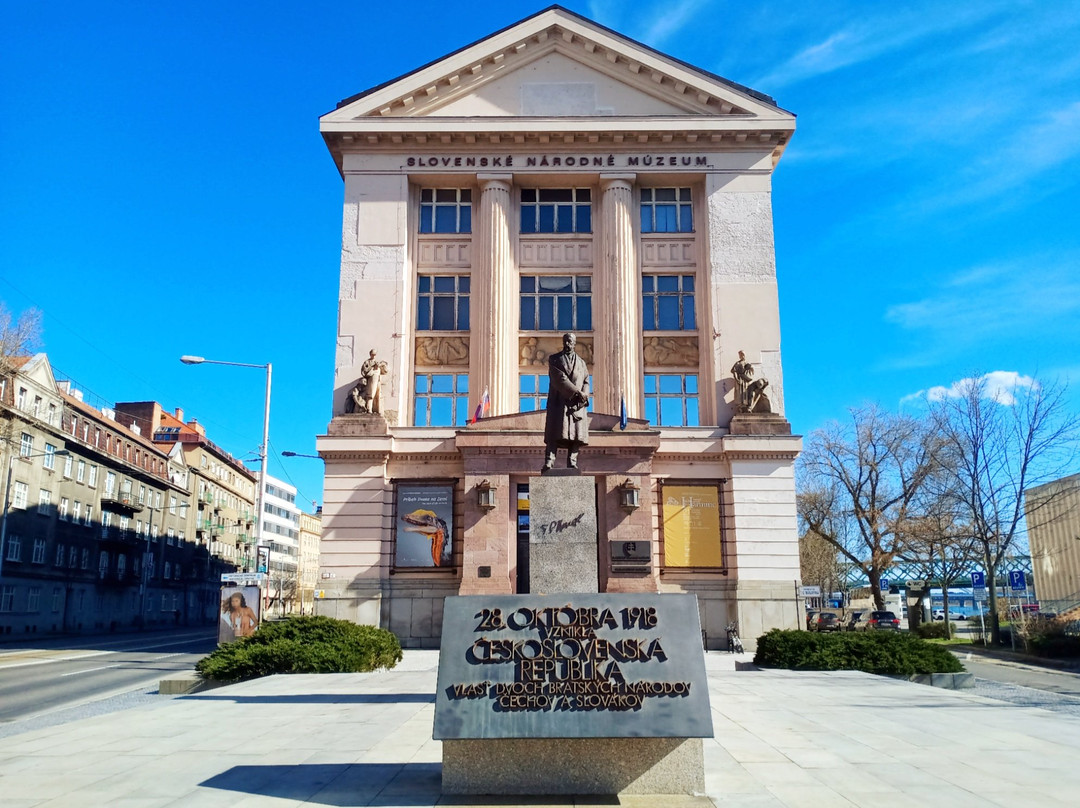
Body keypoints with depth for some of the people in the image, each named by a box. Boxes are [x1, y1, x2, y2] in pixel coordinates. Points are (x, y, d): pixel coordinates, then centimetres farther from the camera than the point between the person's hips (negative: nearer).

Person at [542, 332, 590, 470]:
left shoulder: (581, 362, 19)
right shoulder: (554, 359, 7)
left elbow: (586, 381, 10)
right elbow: (560, 379, -7)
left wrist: (584, 396, -11)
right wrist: (577, 392, -14)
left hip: (576, 403, 4)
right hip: (559, 401, -3)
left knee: (576, 433, -3)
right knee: (555, 433, -12)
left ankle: (572, 463, -3)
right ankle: (549, 462, -18)